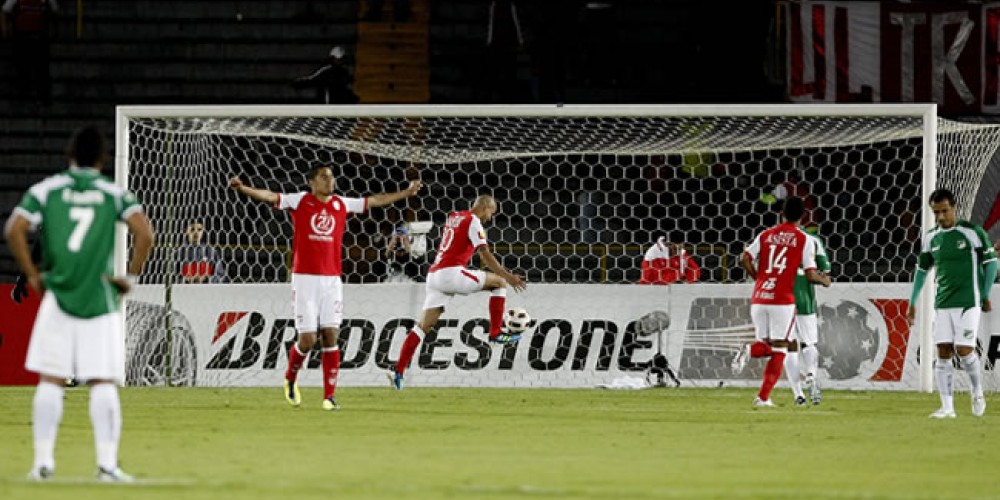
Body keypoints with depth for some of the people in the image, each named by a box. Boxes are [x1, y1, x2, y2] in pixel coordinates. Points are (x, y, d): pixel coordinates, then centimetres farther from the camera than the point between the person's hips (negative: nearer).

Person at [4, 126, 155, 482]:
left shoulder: (46, 189, 5)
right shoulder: (114, 193, 5)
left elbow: (14, 230, -6)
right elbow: (145, 233, -9)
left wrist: (32, 276, 1)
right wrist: (131, 277, 0)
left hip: (57, 296, 1)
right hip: (100, 300, -1)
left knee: (50, 381, 6)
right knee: (103, 383, 0)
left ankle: (43, 460, 3)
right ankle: (107, 463, -7)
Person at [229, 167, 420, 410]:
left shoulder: (342, 204, 11)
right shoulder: (300, 201, 0)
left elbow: (374, 201, 21)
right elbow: (270, 197, -9)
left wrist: (406, 192, 26)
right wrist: (242, 188, -25)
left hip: (332, 280, 3)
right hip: (305, 278, -3)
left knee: (331, 336, -5)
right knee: (307, 339, -7)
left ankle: (329, 396, -1)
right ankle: (290, 379, 23)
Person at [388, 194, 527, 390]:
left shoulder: (453, 217, 24)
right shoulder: (473, 221, -1)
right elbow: (485, 255, -8)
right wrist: (508, 276, -6)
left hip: (434, 275, 8)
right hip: (451, 273, -8)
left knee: (425, 324, 5)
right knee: (499, 282, 4)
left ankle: (398, 371, -3)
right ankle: (496, 333, 2)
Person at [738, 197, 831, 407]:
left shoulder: (766, 235, 11)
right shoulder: (805, 240, 1)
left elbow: (745, 258, 1)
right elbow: (810, 274, -4)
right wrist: (824, 280, 17)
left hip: (759, 298, 3)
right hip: (783, 300, -3)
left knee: (765, 346, 16)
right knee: (778, 350, 3)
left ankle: (749, 350, -19)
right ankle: (763, 397, -7)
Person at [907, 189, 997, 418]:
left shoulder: (972, 232, -6)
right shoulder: (931, 237, 8)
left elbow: (990, 263, 0)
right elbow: (921, 270, 19)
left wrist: (986, 296, 1)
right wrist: (912, 303, 18)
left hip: (968, 303, -5)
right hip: (942, 304, 5)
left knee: (964, 350, -11)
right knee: (943, 352, -3)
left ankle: (978, 394, 15)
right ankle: (947, 407, -1)